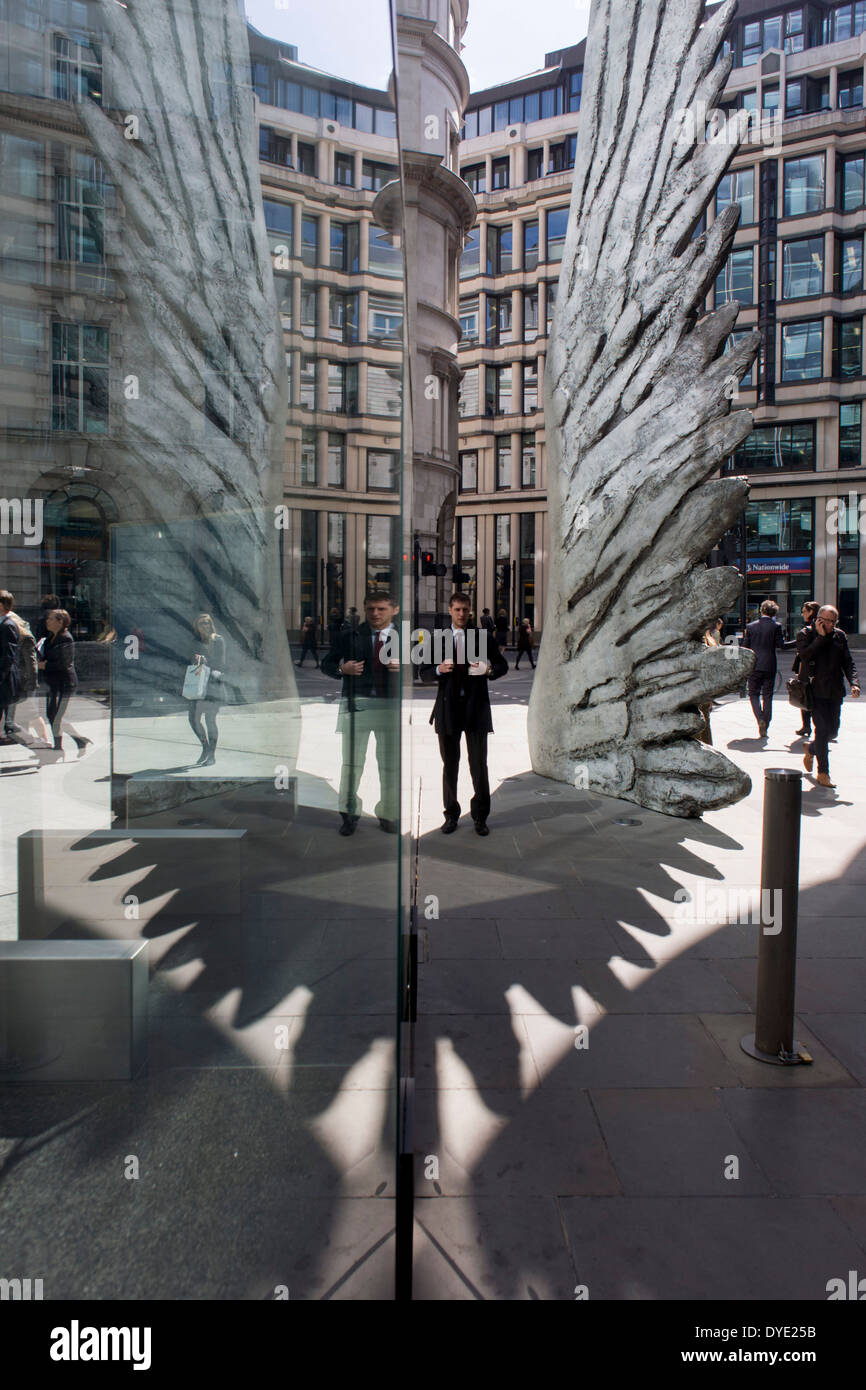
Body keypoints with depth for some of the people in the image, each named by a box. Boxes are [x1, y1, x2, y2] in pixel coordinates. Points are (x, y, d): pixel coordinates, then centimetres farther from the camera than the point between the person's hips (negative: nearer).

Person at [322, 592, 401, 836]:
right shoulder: (348, 636, 6)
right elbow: (327, 664, 11)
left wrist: (403, 667, -13)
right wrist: (342, 669, -10)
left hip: (391, 705, 1)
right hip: (356, 703, 0)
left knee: (390, 763, 7)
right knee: (351, 761, 2)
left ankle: (389, 815, 21)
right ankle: (349, 814, 14)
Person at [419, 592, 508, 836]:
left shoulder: (483, 636, 6)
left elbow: (503, 665, 10)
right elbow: (424, 675, 4)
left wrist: (490, 670, -13)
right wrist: (439, 670, -18)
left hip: (475, 707, -1)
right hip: (448, 708, 1)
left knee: (479, 764, 0)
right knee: (450, 765, 8)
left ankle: (480, 816, 14)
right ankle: (451, 814, 21)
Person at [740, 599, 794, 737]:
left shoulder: (751, 626, 1)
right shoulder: (776, 626, -5)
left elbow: (745, 646, 3)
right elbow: (781, 645, -9)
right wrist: (797, 643, 4)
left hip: (753, 666, 0)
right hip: (769, 667, 0)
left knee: (753, 694, 11)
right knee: (767, 696, 8)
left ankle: (760, 719, -11)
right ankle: (765, 727, 8)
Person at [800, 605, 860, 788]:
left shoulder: (840, 636, 7)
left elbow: (848, 662, 7)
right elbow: (804, 655, -19)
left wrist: (854, 682, -7)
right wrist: (821, 637, -17)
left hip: (835, 691, 5)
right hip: (816, 691, -5)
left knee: (832, 731, 9)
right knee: (822, 729, -10)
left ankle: (811, 749, 40)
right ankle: (823, 772, 0)